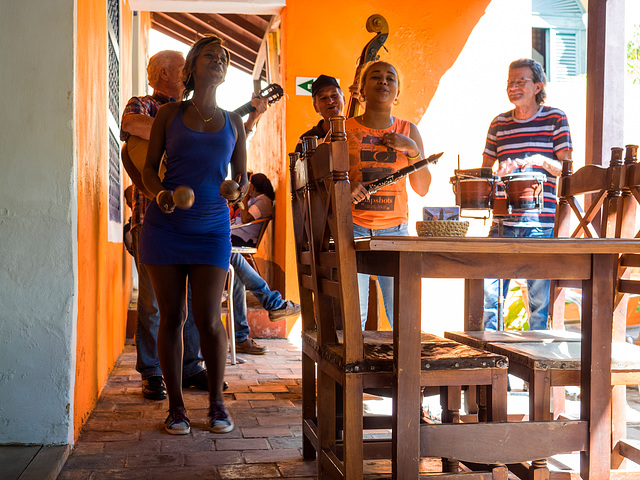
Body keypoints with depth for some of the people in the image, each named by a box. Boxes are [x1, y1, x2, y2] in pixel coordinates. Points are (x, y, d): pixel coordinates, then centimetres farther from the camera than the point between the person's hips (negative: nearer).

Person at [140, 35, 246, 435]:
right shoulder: (169, 113, 8)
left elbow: (242, 176, 15)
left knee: (209, 319, -5)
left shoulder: (233, 123, 12)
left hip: (212, 229, 1)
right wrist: (159, 193, -14)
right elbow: (149, 166, 6)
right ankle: (176, 406, 12)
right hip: (166, 226, 0)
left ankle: (217, 403, 12)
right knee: (172, 317, 1)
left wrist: (239, 193, -8)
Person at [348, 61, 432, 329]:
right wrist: (344, 187, -14)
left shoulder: (408, 131, 11)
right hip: (353, 227, -1)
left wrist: (413, 149, -4)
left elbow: (422, 189, 9)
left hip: (395, 229, 2)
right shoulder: (343, 130, 5)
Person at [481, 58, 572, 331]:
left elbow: (567, 169, -2)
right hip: (503, 222, 3)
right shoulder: (499, 124, 12)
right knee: (488, 293, 1)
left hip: (541, 224, -3)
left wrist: (541, 160, -20)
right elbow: (485, 168, 18)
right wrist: (497, 173, -4)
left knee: (539, 297, 0)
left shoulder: (555, 119, 3)